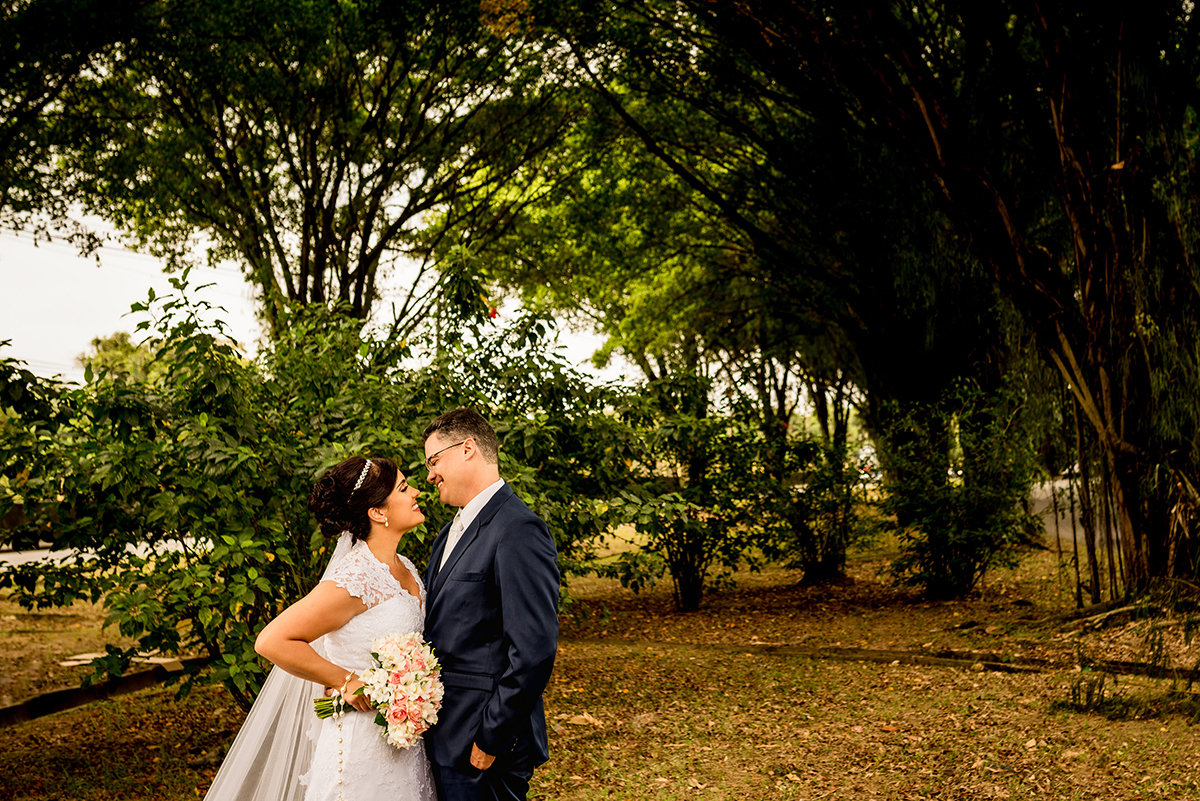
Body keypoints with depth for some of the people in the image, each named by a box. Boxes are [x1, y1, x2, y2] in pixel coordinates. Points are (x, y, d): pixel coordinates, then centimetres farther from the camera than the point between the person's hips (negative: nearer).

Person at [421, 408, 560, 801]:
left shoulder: (518, 530, -18)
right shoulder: (452, 530, 13)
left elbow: (535, 651, -23)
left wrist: (491, 740, -18)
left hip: (478, 742, -8)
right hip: (442, 733, 9)